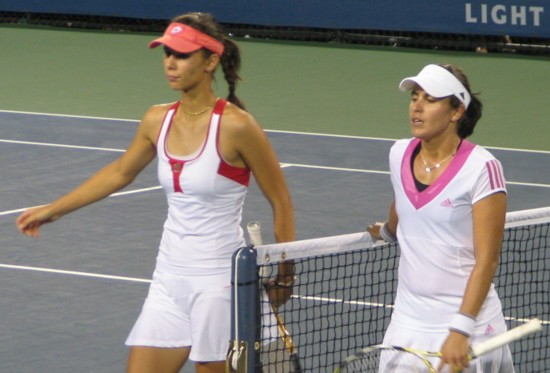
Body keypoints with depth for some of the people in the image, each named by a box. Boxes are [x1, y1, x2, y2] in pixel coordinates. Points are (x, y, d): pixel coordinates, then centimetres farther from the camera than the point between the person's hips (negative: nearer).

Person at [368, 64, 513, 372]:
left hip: (468, 322, -5)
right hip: (408, 321, 5)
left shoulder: (481, 168, -13)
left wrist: (461, 330, -22)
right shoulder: (400, 154, 4)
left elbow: (487, 260, -15)